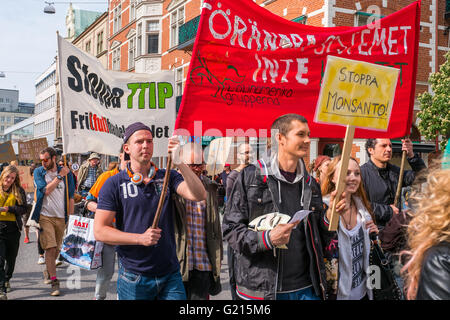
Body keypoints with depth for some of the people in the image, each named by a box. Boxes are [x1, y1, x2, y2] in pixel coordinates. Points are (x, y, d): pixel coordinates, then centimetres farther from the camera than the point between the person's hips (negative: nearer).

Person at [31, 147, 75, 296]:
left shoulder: (66, 173, 3)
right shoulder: (39, 172, 1)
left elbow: (70, 197, 8)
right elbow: (46, 190, -14)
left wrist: (70, 217, 6)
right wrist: (59, 176, -12)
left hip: (61, 217, 2)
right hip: (45, 216, -2)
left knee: (56, 249, 11)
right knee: (50, 248, -10)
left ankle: (48, 270, 37)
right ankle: (54, 281, -3)